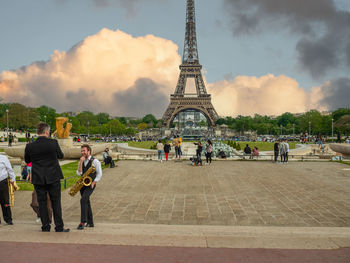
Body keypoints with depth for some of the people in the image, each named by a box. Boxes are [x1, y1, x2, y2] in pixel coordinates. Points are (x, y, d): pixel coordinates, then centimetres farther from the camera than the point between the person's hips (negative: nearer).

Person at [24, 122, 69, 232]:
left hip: (38, 179, 1)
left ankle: (45, 226, 15)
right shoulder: (53, 143, -11)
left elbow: (27, 160, 9)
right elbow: (61, 156, 4)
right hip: (53, 177, -1)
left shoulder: (30, 146, -6)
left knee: (42, 202, 10)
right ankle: (59, 227, 9)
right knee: (56, 202, 7)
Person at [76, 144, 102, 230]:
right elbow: (79, 173, 0)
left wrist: (93, 183, -13)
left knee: (83, 200, -24)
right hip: (82, 184, 7)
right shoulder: (81, 162, 12)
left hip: (90, 185, -7)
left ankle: (83, 222, -22)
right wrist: (81, 162, -9)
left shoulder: (95, 161, -5)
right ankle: (90, 223, 21)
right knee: (86, 203, 11)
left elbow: (99, 174, -6)